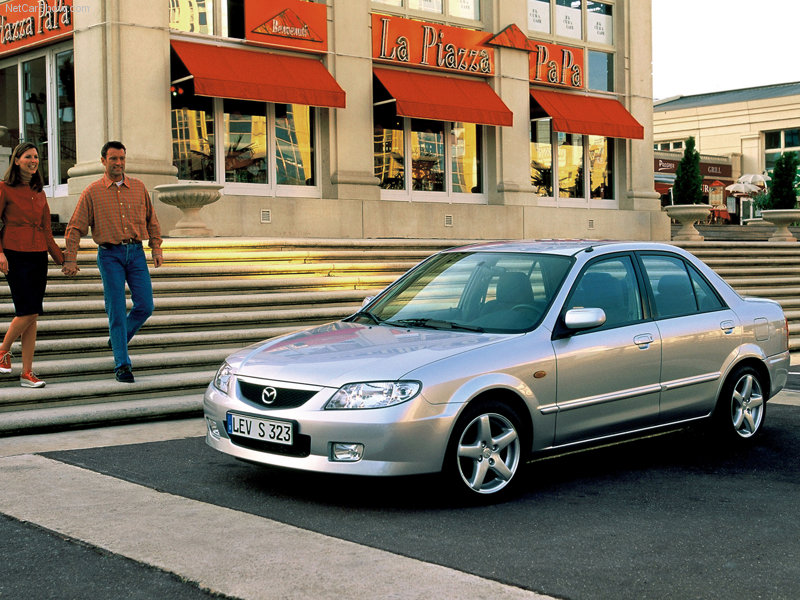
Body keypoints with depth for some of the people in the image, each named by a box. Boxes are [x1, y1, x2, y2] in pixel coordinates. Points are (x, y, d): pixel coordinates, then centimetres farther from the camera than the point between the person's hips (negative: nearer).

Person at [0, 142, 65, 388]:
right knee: (28, 312, -13)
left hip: (38, 256, 5)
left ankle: (27, 373, 5)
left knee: (31, 316, 3)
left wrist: (62, 259, 16)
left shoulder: (39, 193, 14)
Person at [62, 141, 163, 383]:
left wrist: (156, 248, 11)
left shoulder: (138, 187, 10)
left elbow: (151, 219, 18)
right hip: (110, 255, -3)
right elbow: (75, 227, 1)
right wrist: (70, 259, -7)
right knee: (117, 310, -5)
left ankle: (118, 338, 24)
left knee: (145, 307, -4)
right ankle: (121, 363, 1)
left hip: (136, 252, 3)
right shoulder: (92, 193, 1)